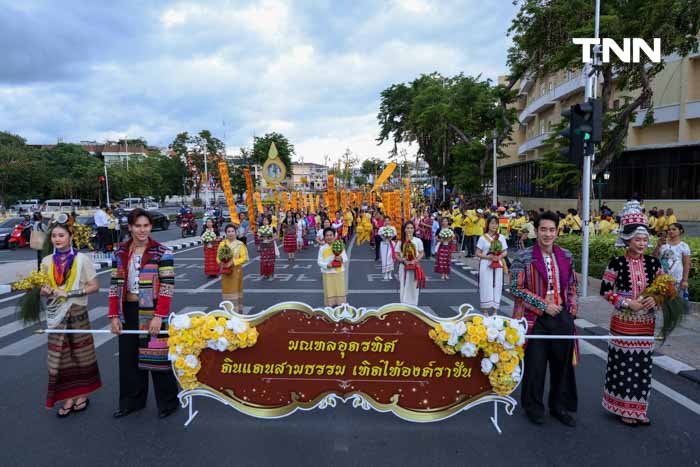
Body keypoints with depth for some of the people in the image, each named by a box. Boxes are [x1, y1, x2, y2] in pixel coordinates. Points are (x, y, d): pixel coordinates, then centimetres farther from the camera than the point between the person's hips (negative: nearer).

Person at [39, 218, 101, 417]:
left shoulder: (81, 259, -6)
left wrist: (69, 293, -17)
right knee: (60, 357, 5)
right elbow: (44, 287, 14)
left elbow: (94, 286, -7)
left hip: (77, 312, -3)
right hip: (56, 314, 3)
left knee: (81, 354, 6)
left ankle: (82, 395, 21)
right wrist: (45, 291, -10)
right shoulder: (47, 261, 5)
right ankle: (68, 398, 17)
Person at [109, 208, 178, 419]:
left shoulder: (162, 252, -9)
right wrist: (114, 316, 1)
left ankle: (167, 402, 19)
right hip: (128, 312, 5)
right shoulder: (120, 253, 6)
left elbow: (167, 286, -13)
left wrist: (159, 316, -18)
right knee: (129, 358, 14)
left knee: (157, 356, 2)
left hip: (153, 312, -5)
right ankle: (131, 400, 32)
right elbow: (115, 286, 7)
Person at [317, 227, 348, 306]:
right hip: (328, 273, -1)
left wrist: (341, 259, -21)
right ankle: (330, 306, 18)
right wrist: (327, 265, -21)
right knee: (329, 291, 5)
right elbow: (319, 262, -4)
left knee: (340, 290, 8)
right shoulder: (322, 248, -4)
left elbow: (346, 258, 1)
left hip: (339, 272, 1)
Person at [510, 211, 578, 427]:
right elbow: (516, 288, -11)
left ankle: (561, 407, 31)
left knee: (563, 364, 13)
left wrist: (571, 309, 5)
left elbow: (572, 286, 15)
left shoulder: (566, 257, 6)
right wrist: (543, 305, -14)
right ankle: (534, 407, 24)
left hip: (562, 318, 4)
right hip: (535, 319, -4)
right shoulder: (523, 257, -9)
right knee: (535, 365, 5)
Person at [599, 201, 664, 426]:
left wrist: (655, 299, -11)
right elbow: (605, 290, -8)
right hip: (623, 323, -3)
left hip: (646, 323, 4)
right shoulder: (617, 263, -9)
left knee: (642, 365, 9)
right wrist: (627, 303, -17)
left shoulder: (653, 263, 2)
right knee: (623, 364, 2)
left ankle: (638, 409, 25)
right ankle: (624, 408, 19)